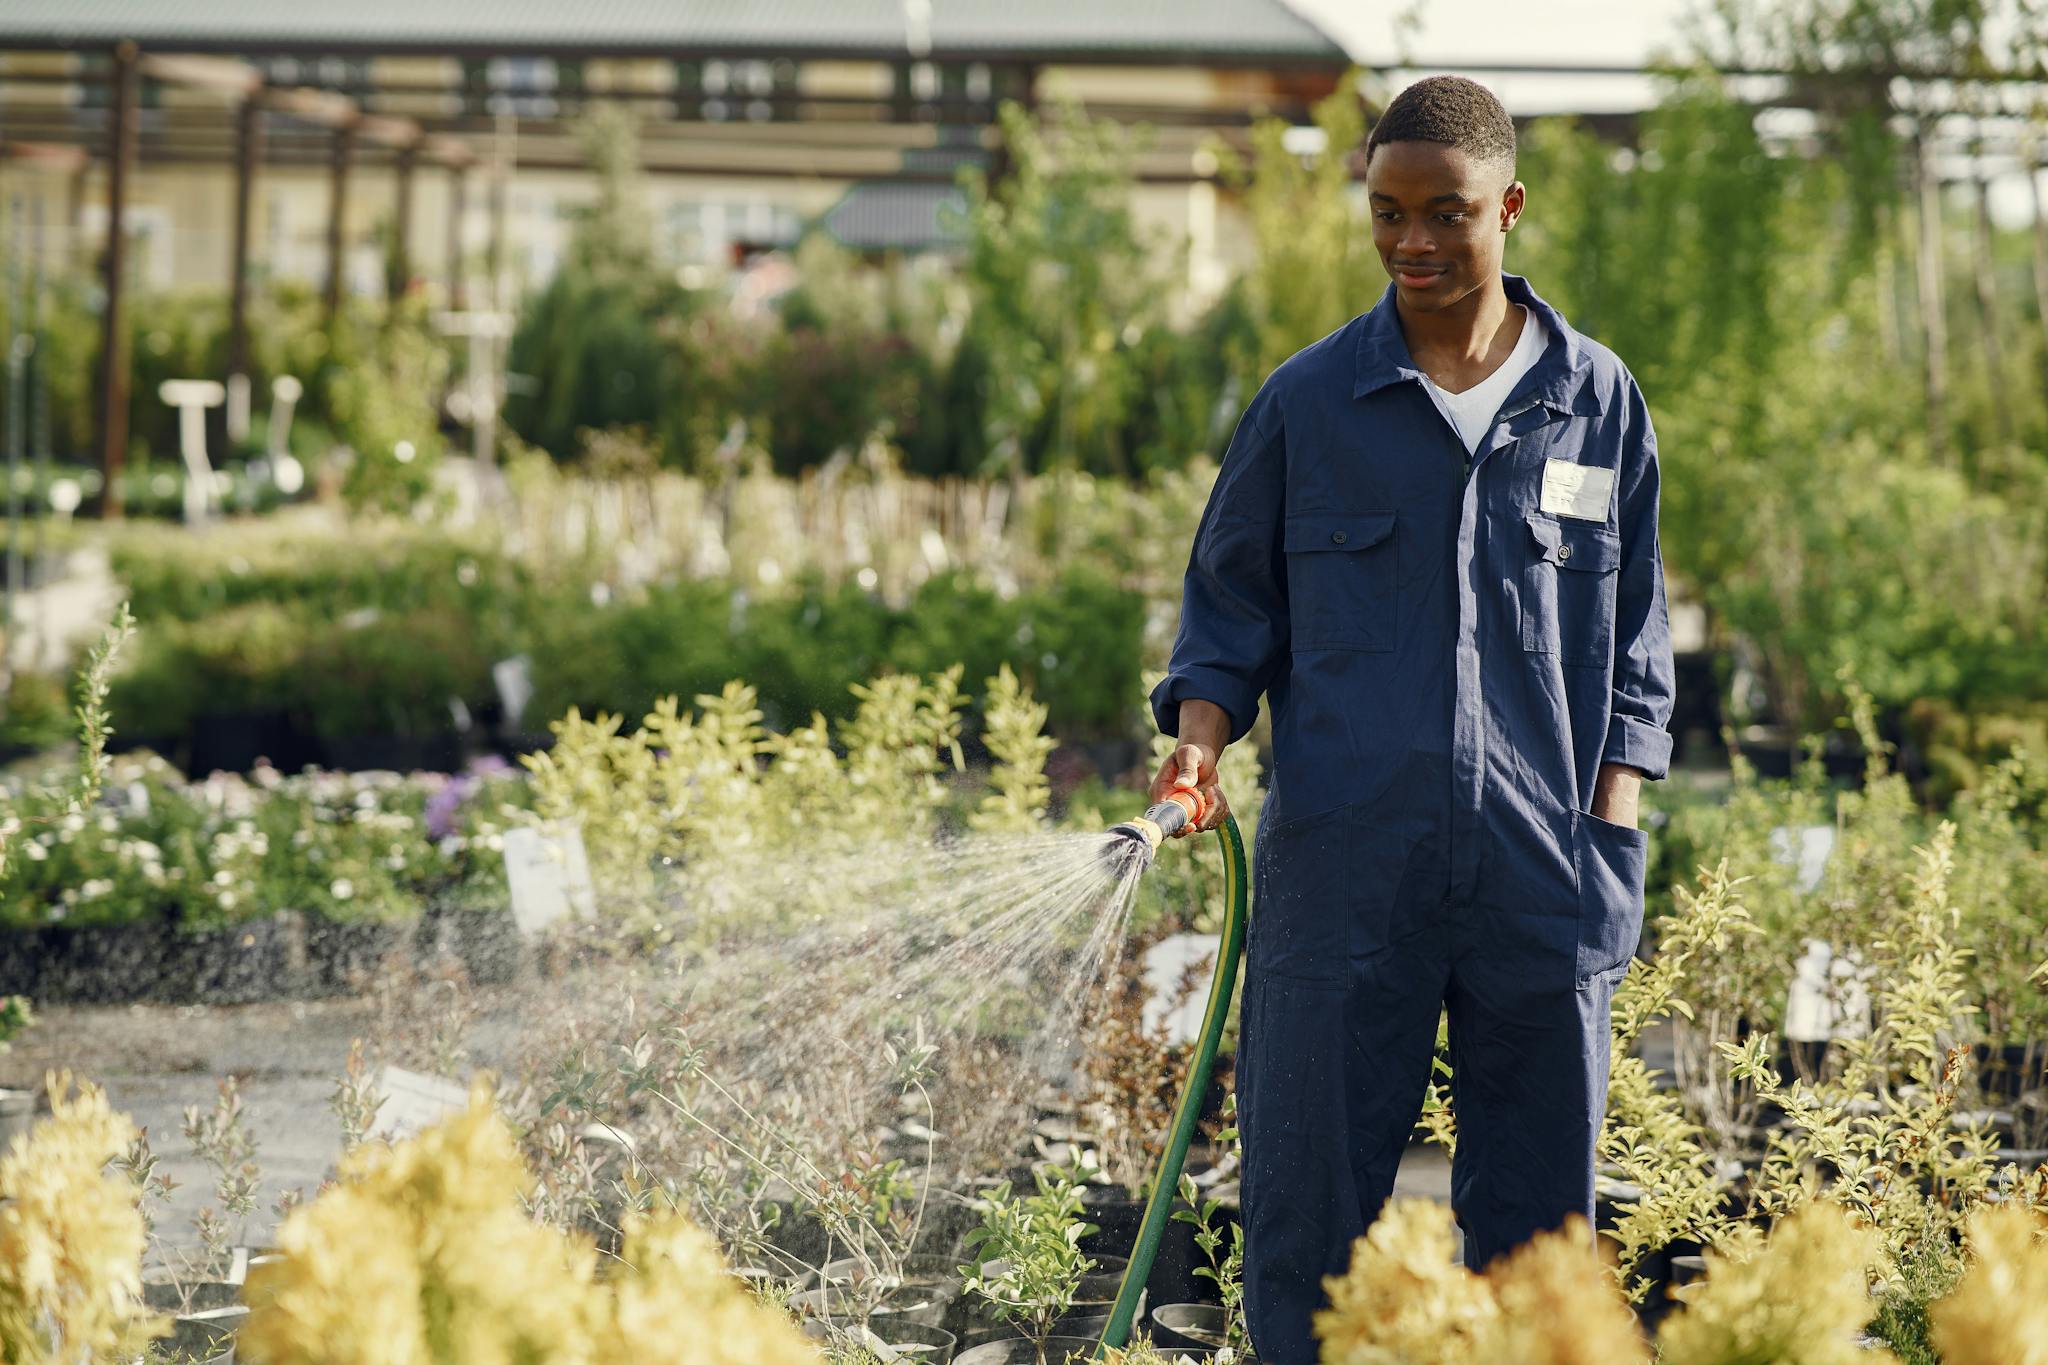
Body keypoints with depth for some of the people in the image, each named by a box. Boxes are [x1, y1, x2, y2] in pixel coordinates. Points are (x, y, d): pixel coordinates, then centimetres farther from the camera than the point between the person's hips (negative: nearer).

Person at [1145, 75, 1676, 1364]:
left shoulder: (1597, 400, 7)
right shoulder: (1308, 402, 4)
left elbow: (1632, 637, 12)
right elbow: (1231, 603, 11)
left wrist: (1615, 833, 5)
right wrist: (1202, 739, -7)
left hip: (1540, 870, 1)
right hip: (1346, 860, -1)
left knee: (1539, 1206, 6)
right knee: (1310, 1193, 0)